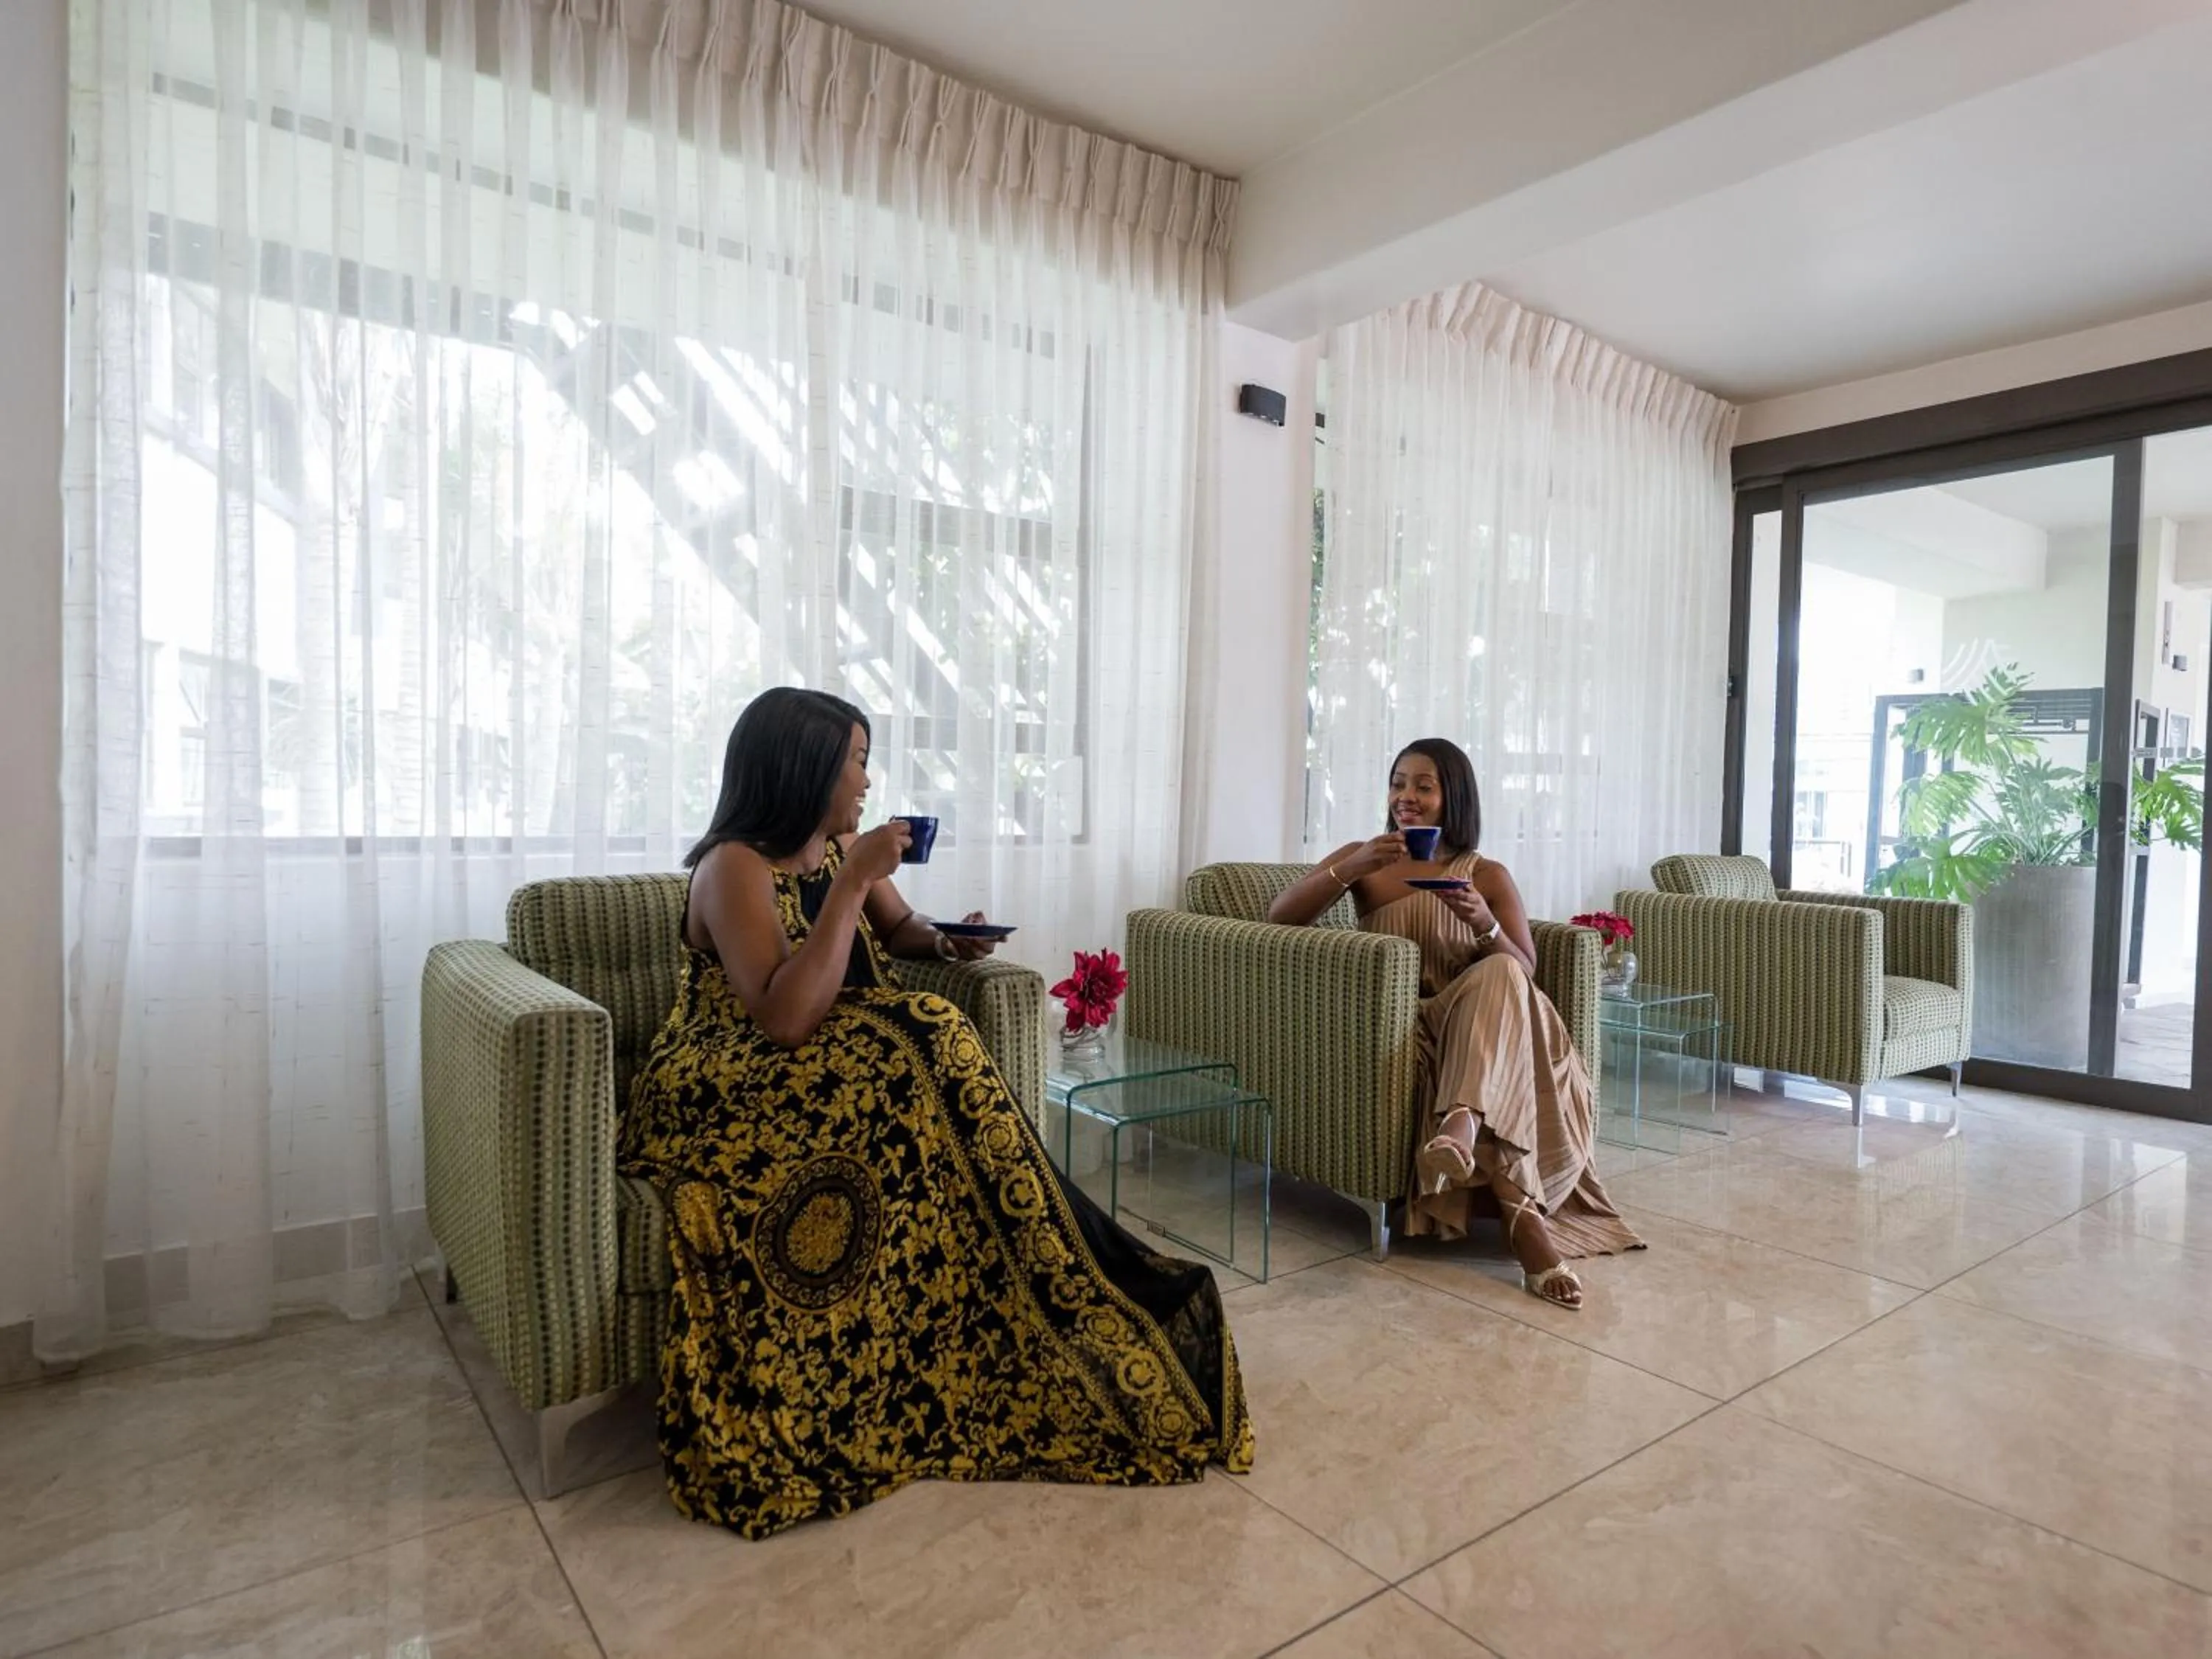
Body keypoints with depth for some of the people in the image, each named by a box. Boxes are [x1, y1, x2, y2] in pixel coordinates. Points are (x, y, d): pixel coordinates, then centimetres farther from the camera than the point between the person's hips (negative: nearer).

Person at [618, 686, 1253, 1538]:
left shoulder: (837, 847, 8)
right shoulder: (735, 868, -16)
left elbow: (898, 931, 25)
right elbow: (787, 1021, -27)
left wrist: (948, 940, 2)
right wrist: (853, 882, -26)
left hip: (831, 1081, 7)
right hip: (727, 1096, -7)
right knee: (925, 1046, -29)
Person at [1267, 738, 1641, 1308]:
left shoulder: (1488, 875, 8)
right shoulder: (1363, 860, 8)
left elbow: (1524, 972, 1)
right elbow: (1279, 917, -5)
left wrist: (1485, 925, -20)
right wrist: (1352, 869, -20)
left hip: (1478, 1025, 1)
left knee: (1499, 977, -32)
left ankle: (1461, 1124, -51)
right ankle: (1523, 1215, -37)